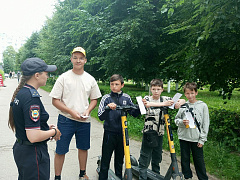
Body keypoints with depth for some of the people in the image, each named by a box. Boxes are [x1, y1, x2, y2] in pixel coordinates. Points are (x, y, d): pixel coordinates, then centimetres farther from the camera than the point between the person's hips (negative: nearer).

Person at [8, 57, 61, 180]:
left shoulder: (20, 93, 4)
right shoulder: (32, 97, -26)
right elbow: (33, 136, -29)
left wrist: (46, 127, 9)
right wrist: (54, 132, -13)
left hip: (20, 148, 10)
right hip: (32, 154, -10)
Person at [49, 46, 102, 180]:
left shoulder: (90, 79, 4)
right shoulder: (63, 78, -6)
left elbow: (94, 99, 12)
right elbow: (55, 100, -7)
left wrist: (88, 110, -7)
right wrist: (71, 112, -17)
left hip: (84, 120, 4)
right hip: (66, 119, -3)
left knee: (83, 148, 17)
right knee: (60, 150, 4)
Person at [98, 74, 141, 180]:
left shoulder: (126, 98, 3)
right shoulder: (106, 98, -6)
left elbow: (134, 114, 7)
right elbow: (101, 117, -14)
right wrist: (108, 108, -31)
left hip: (122, 133, 3)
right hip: (109, 133, -3)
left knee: (120, 159, 18)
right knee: (105, 160, 5)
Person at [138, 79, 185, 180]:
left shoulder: (166, 99, 4)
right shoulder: (147, 98, -4)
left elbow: (183, 100, 3)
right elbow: (147, 104, -28)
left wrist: (179, 103, -21)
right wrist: (164, 104, -37)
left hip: (160, 133, 3)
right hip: (148, 133, -3)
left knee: (157, 158, 16)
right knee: (145, 158, 0)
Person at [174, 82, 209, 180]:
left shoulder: (203, 106, -3)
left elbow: (205, 124, -1)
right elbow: (176, 119, 8)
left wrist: (202, 139, -4)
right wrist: (182, 122, -15)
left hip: (196, 138, -2)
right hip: (184, 137, 2)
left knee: (199, 160, 7)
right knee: (185, 159, 13)